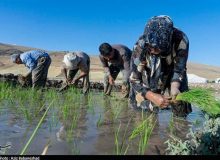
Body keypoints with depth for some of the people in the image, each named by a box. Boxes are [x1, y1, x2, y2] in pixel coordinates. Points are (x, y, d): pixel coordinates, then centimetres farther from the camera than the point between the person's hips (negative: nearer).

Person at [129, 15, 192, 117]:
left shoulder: (181, 40, -34)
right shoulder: (140, 46, -34)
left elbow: (179, 69, -22)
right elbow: (134, 79, -29)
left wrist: (174, 87, -42)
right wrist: (152, 96, -43)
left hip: (172, 72, 1)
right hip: (149, 76, 0)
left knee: (181, 110, 0)